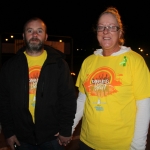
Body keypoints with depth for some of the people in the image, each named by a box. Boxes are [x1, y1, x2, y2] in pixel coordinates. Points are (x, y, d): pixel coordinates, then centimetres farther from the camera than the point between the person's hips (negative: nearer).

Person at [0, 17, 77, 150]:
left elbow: (68, 98, -4)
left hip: (53, 136, -1)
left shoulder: (59, 63, -3)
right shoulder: (11, 66, 1)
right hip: (22, 138, 2)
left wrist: (66, 130, -6)